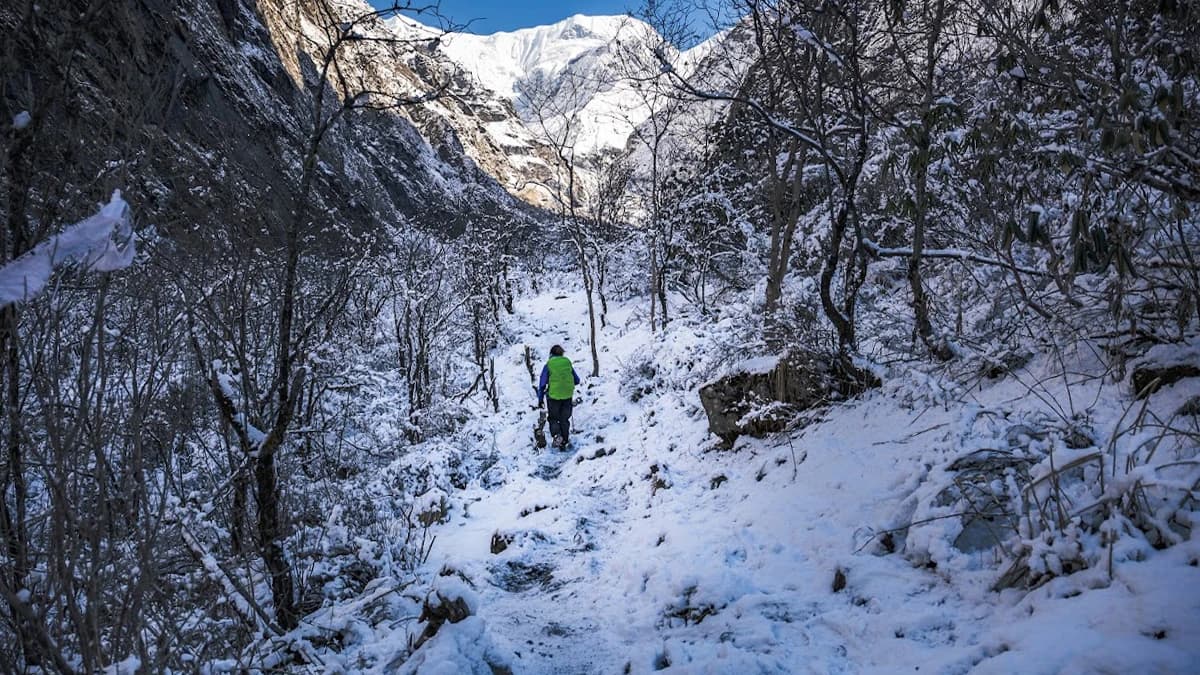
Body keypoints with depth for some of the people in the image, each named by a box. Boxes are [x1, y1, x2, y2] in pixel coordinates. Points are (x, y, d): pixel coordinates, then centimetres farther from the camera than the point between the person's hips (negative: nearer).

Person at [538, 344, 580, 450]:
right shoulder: (568, 363, 4)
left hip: (553, 396, -3)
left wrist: (540, 399, 2)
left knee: (553, 418, 13)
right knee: (564, 419, 15)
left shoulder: (548, 365, -4)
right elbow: (577, 380, 11)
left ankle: (557, 435, -11)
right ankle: (564, 442, 15)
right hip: (567, 395, 3)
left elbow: (542, 384, -4)